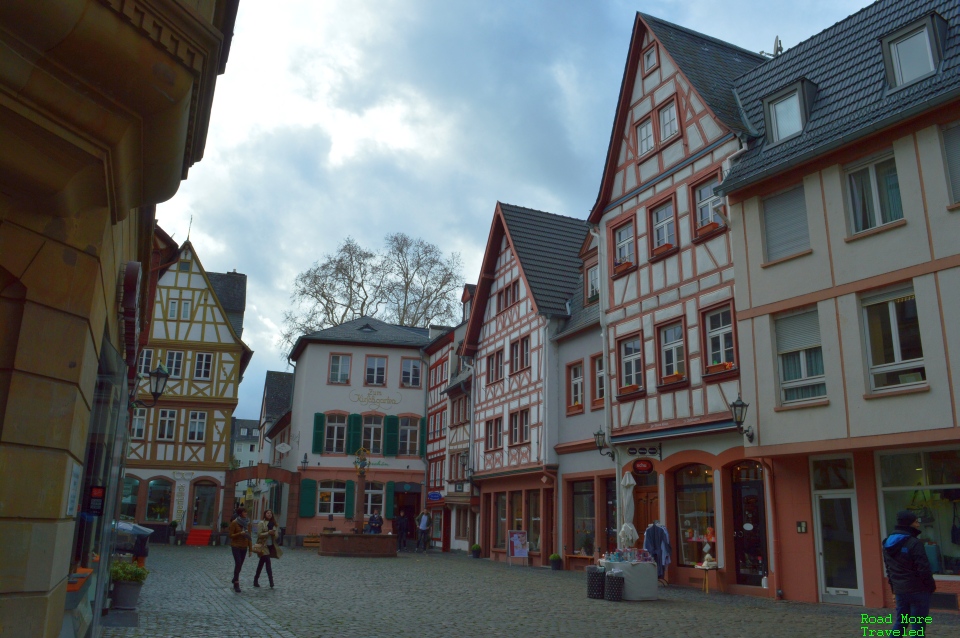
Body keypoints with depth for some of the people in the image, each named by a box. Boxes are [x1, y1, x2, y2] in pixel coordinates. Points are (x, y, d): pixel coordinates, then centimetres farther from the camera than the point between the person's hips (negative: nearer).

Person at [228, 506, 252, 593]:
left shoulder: (247, 523, 5)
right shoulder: (234, 523, -9)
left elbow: (249, 536, 9)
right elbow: (231, 535, -8)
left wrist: (250, 548, 8)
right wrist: (240, 534, -24)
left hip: (244, 547, 5)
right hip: (236, 546, -5)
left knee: (240, 565, 7)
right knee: (238, 564, -12)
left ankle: (235, 580, 25)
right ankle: (236, 584, -3)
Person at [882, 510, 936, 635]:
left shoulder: (887, 543, 7)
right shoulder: (914, 543, -18)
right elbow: (923, 568, -17)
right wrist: (931, 585, -2)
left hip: (899, 590, 7)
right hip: (917, 590, -7)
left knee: (899, 622, 16)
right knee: (918, 625, 3)